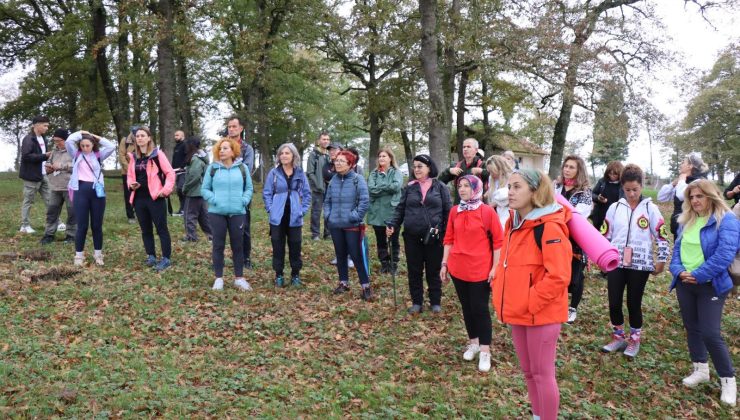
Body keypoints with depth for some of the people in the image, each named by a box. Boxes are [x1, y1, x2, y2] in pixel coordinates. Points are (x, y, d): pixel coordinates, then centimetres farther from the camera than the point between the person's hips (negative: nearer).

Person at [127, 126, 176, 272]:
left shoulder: (157, 154, -3)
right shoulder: (133, 157, 13)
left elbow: (170, 173, -5)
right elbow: (130, 175, 22)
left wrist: (166, 189, -13)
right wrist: (131, 184, 1)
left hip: (155, 197, -6)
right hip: (139, 198, 6)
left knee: (161, 228, -3)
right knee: (145, 229, 12)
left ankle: (166, 258, 1)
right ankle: (151, 256, 22)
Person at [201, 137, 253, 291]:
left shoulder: (242, 168, 5)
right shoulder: (212, 168, 2)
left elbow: (249, 188, 9)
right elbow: (204, 189, 4)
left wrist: (244, 200, -7)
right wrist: (214, 200, -11)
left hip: (237, 213, 1)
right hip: (217, 213, -1)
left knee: (238, 245, 7)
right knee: (218, 245, 6)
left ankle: (239, 278, 18)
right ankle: (219, 278, 16)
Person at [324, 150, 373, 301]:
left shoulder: (358, 179, -9)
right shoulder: (333, 180, 6)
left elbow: (365, 201, -13)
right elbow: (327, 200, 16)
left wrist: (355, 216, -16)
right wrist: (327, 215, 3)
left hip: (352, 226, -5)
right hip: (335, 225, 5)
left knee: (357, 255, -2)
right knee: (340, 255, 14)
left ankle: (366, 286, 8)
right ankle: (343, 282, 29)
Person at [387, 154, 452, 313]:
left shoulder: (440, 187, 1)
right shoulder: (409, 188, 6)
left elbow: (448, 211, 1)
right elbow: (400, 209, 8)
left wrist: (447, 233, -6)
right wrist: (393, 225, -6)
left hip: (433, 237, -2)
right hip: (412, 236, 2)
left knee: (433, 270, 9)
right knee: (414, 271, 8)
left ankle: (436, 302, 22)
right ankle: (417, 302, 21)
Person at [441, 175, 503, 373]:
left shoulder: (487, 212, -10)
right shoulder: (454, 211, 4)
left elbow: (498, 241, -7)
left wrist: (495, 268, -9)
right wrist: (444, 264, 8)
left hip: (480, 270, -4)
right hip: (458, 269, 5)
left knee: (480, 309, 2)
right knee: (466, 307, 15)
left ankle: (485, 351, 13)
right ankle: (473, 343, 31)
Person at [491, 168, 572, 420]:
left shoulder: (549, 227, -18)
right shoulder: (513, 224, 8)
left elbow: (558, 276, -23)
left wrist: (531, 303, -20)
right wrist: (500, 294, 6)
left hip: (541, 313, -8)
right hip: (517, 312, 8)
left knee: (543, 374, 5)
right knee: (528, 372, 20)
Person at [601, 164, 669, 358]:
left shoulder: (651, 209, -2)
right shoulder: (614, 208, 4)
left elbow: (661, 236, 2)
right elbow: (606, 235, 10)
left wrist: (661, 260, 0)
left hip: (640, 264, -2)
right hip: (616, 263, 2)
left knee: (634, 304, 5)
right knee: (614, 303, 4)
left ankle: (634, 339, 24)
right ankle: (618, 337, 24)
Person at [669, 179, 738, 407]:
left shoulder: (726, 220, -12)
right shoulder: (686, 221, 10)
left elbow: (725, 253, -21)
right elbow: (677, 248, 10)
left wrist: (698, 275, -20)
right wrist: (679, 271, -9)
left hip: (710, 285, -7)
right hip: (685, 284, 7)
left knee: (711, 333, -8)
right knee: (692, 327, 15)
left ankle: (728, 380, 10)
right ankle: (700, 370, 31)